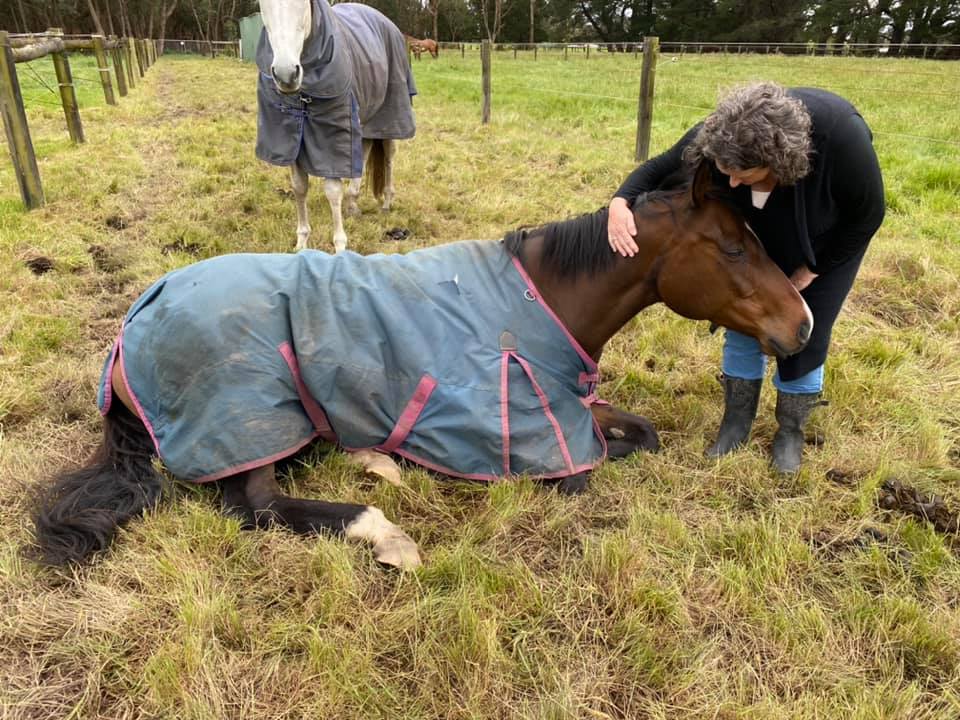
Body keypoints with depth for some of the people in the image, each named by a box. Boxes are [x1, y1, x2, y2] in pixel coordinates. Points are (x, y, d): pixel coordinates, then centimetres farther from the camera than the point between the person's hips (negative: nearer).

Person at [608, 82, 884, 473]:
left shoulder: (841, 136, -42)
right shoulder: (715, 139, -35)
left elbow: (866, 216, -25)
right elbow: (659, 168, -18)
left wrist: (810, 270, -20)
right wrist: (620, 203, -38)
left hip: (833, 236, -3)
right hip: (769, 229, 3)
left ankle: (791, 428, 19)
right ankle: (737, 419, 19)